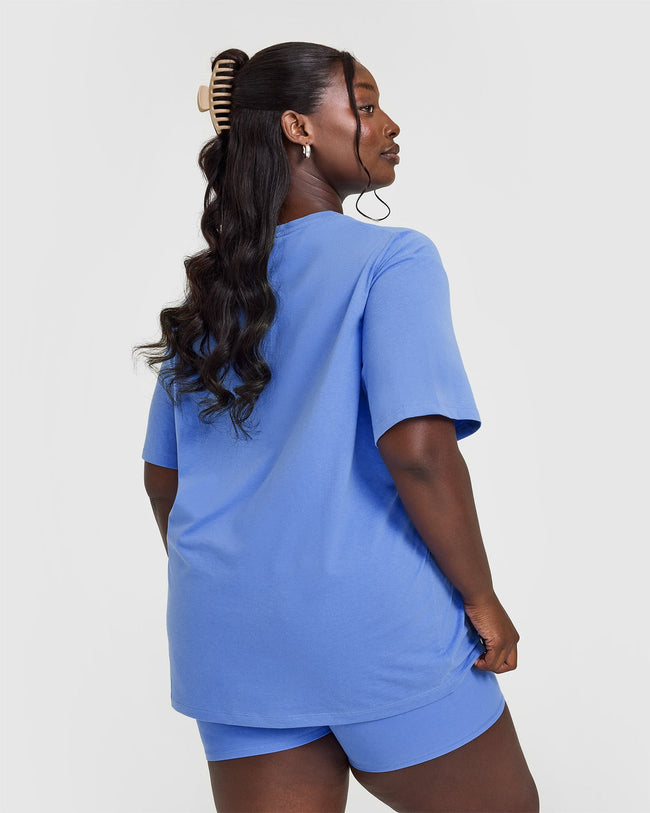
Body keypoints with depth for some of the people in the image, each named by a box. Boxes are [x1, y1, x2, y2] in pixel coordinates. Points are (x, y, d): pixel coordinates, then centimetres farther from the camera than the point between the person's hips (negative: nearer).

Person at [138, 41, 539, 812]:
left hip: (229, 636, 6)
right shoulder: (390, 257, -8)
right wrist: (482, 598, -9)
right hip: (375, 625, -6)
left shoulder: (211, 291, 12)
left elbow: (162, 476, 15)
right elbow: (416, 446, -20)